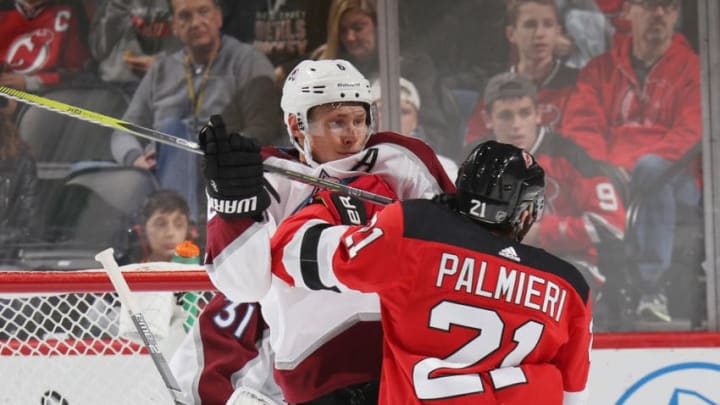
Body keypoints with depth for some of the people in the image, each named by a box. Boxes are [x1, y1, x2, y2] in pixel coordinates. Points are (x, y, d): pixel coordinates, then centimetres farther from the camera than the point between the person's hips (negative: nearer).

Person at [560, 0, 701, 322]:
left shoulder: (692, 69, 7)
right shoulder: (600, 69, 18)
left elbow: (693, 134, -6)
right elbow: (580, 127, 7)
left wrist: (632, 165, -19)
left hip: (675, 182, -2)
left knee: (651, 167, -37)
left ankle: (651, 286, -41)